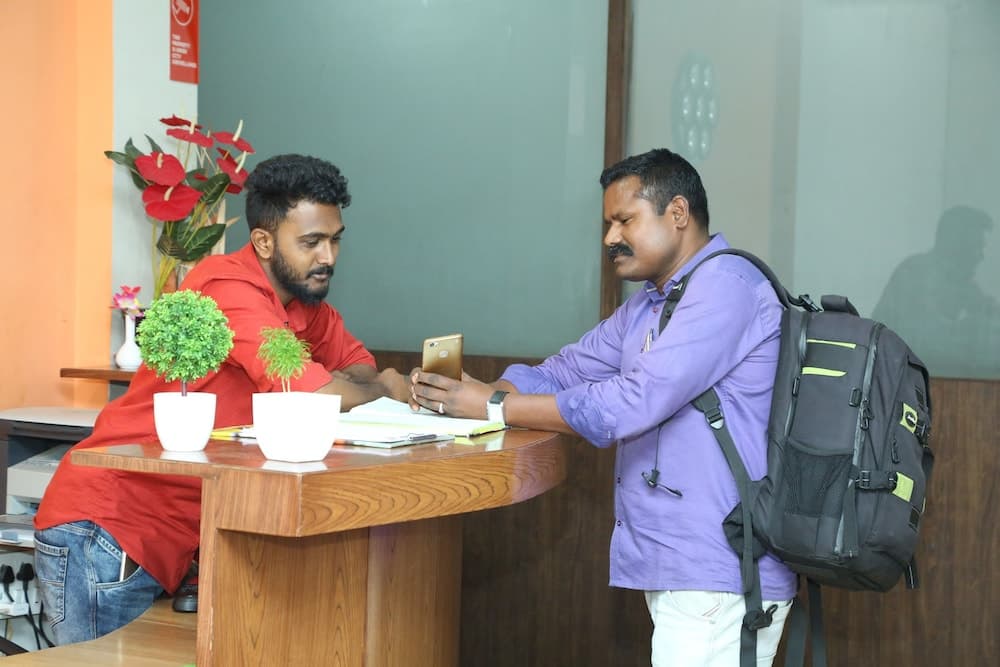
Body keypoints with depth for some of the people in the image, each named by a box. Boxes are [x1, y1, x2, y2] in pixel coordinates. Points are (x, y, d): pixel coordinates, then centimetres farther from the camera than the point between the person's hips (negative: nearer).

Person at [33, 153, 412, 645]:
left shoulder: (302, 299, 7)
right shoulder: (230, 286, -19)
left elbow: (358, 362, 19)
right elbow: (312, 393, -28)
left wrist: (341, 385, -7)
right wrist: (384, 391, -7)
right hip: (103, 531, -8)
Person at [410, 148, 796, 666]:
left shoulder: (725, 287, -15)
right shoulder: (647, 306, 18)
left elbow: (632, 403, -22)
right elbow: (563, 372, 13)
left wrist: (493, 406, -16)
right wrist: (460, 394, -5)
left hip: (718, 577, -9)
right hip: (675, 567, 9)